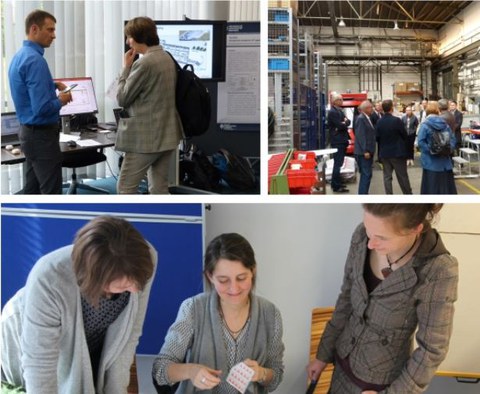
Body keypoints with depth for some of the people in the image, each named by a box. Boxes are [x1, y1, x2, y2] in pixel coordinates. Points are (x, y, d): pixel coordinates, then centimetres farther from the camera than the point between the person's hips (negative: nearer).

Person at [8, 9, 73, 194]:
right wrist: (61, 100, -9)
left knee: (32, 190, 15)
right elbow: (42, 107, -28)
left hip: (28, 131, 10)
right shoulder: (35, 60, -21)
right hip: (42, 135, -10)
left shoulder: (20, 55, 10)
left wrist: (53, 85, 15)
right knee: (51, 192, -4)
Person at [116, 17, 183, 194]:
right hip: (167, 134, 9)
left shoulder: (144, 63, -18)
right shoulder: (167, 58, 10)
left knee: (125, 187, 1)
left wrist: (126, 66, -3)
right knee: (159, 189, 13)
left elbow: (122, 98, -11)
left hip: (145, 137, -9)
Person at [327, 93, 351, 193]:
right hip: (337, 141, -10)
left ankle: (336, 183, 23)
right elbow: (340, 125, -21)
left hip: (342, 140, 10)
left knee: (339, 162, 14)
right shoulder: (332, 112, -14)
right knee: (338, 163, -8)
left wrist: (345, 122, -11)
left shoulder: (339, 111, 17)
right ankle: (336, 186, -5)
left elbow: (348, 121, 10)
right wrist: (345, 123, -1)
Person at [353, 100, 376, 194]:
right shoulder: (361, 119, -13)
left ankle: (363, 194, 19)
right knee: (366, 174, -9)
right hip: (363, 152, -10)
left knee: (366, 174, 12)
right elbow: (360, 136, -19)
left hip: (368, 151, 10)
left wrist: (370, 151, 16)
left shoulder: (367, 118, 15)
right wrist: (365, 151, -22)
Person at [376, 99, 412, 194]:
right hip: (397, 152, -3)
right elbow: (404, 135, -6)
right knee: (402, 176, 6)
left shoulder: (379, 122, -4)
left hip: (384, 153, 3)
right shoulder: (397, 120, -15)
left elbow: (377, 138, 2)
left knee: (387, 176, 7)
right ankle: (408, 194, 16)